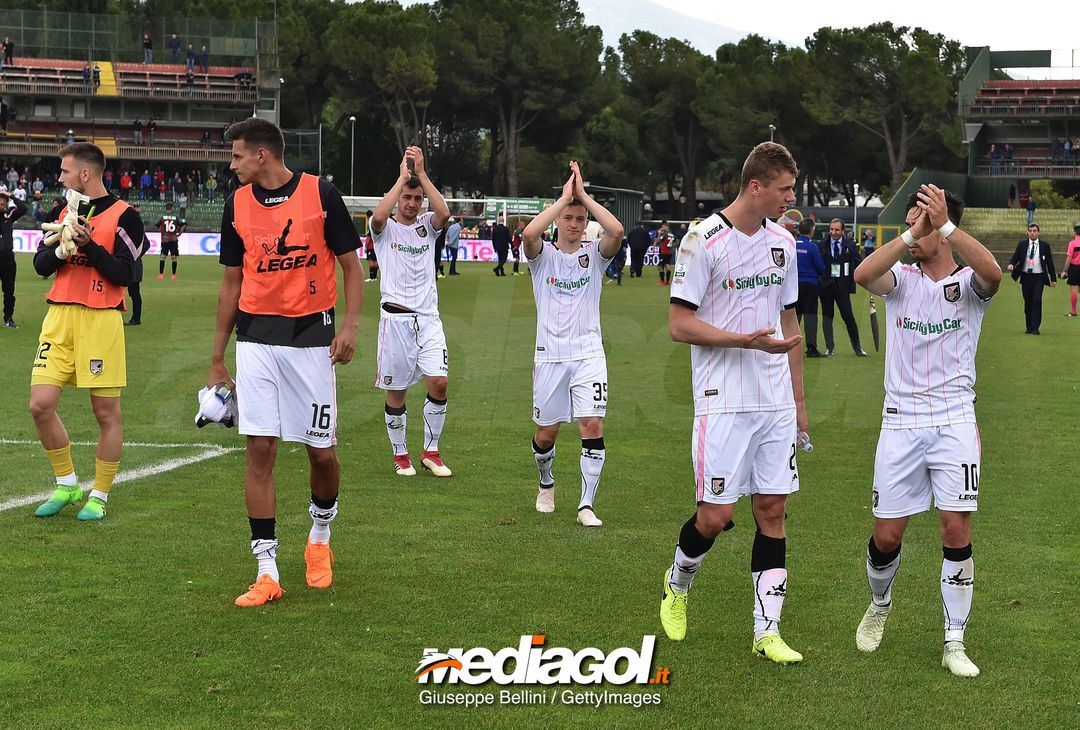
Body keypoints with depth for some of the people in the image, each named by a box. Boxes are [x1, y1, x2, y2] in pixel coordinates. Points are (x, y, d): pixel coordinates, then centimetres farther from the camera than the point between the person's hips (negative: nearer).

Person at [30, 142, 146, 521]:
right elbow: (40, 265, 11)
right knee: (40, 405, -2)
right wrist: (61, 248, -8)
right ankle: (66, 484, 15)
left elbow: (123, 274, -9)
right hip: (59, 319, 5)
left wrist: (88, 245, -18)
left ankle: (99, 495, 13)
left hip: (101, 320, -5)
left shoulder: (124, 216, -3)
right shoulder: (65, 212, 15)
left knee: (107, 412, 0)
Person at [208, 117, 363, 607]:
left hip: (311, 336, -2)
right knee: (259, 450, -5)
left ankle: (320, 537, 31)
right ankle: (267, 572, 0)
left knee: (322, 452, 1)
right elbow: (232, 282, 13)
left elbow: (350, 266, 2)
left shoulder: (321, 194, -5)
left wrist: (350, 324, -13)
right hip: (256, 338, 2)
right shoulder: (237, 205, 6)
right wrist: (217, 360, 13)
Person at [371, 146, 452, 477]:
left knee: (438, 382, -9)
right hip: (395, 317, -2)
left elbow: (444, 212, -13)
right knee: (396, 391, 3)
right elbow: (378, 216, -22)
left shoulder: (426, 226, 10)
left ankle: (431, 451, 6)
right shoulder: (386, 229, 3)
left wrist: (421, 173, -14)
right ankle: (400, 454, 18)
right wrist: (402, 177, -17)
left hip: (428, 316, 2)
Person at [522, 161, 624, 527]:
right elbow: (528, 233, -21)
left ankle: (587, 505, -7)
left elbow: (617, 231, -17)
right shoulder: (544, 255, 3)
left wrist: (584, 195, -12)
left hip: (588, 354, 0)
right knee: (546, 432, 8)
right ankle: (546, 485, 38)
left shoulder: (594, 254, 5)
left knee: (593, 425, -13)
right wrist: (564, 197, -16)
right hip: (550, 355, 0)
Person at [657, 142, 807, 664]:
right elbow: (679, 325, -11)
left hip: (775, 404, 6)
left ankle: (767, 632, 7)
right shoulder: (704, 240, -10)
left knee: (772, 510, 3)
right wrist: (748, 340, -21)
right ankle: (677, 584, 25)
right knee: (715, 515, -5)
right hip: (724, 402, -6)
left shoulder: (783, 243, 11)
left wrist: (798, 397, 17)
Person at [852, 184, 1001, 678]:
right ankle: (879, 604, 35)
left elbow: (992, 274, -27)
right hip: (900, 420, 2)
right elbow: (862, 275, -19)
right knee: (887, 534, 4)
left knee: (956, 529, -7)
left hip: (954, 420, -2)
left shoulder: (967, 284, 0)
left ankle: (955, 642, 4)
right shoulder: (902, 279, 5)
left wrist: (945, 224, -33)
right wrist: (910, 234, -27)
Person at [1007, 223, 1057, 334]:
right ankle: (1029, 328, 15)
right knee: (1027, 302, 7)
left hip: (1039, 277, -2)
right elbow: (1015, 257, 3)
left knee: (1037, 301, -12)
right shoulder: (1022, 245, 6)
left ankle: (1035, 328, -8)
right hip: (1026, 277, 2)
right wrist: (1011, 264, -21)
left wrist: (1053, 278, 5)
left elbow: (1050, 262, 6)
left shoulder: (1044, 245, 3)